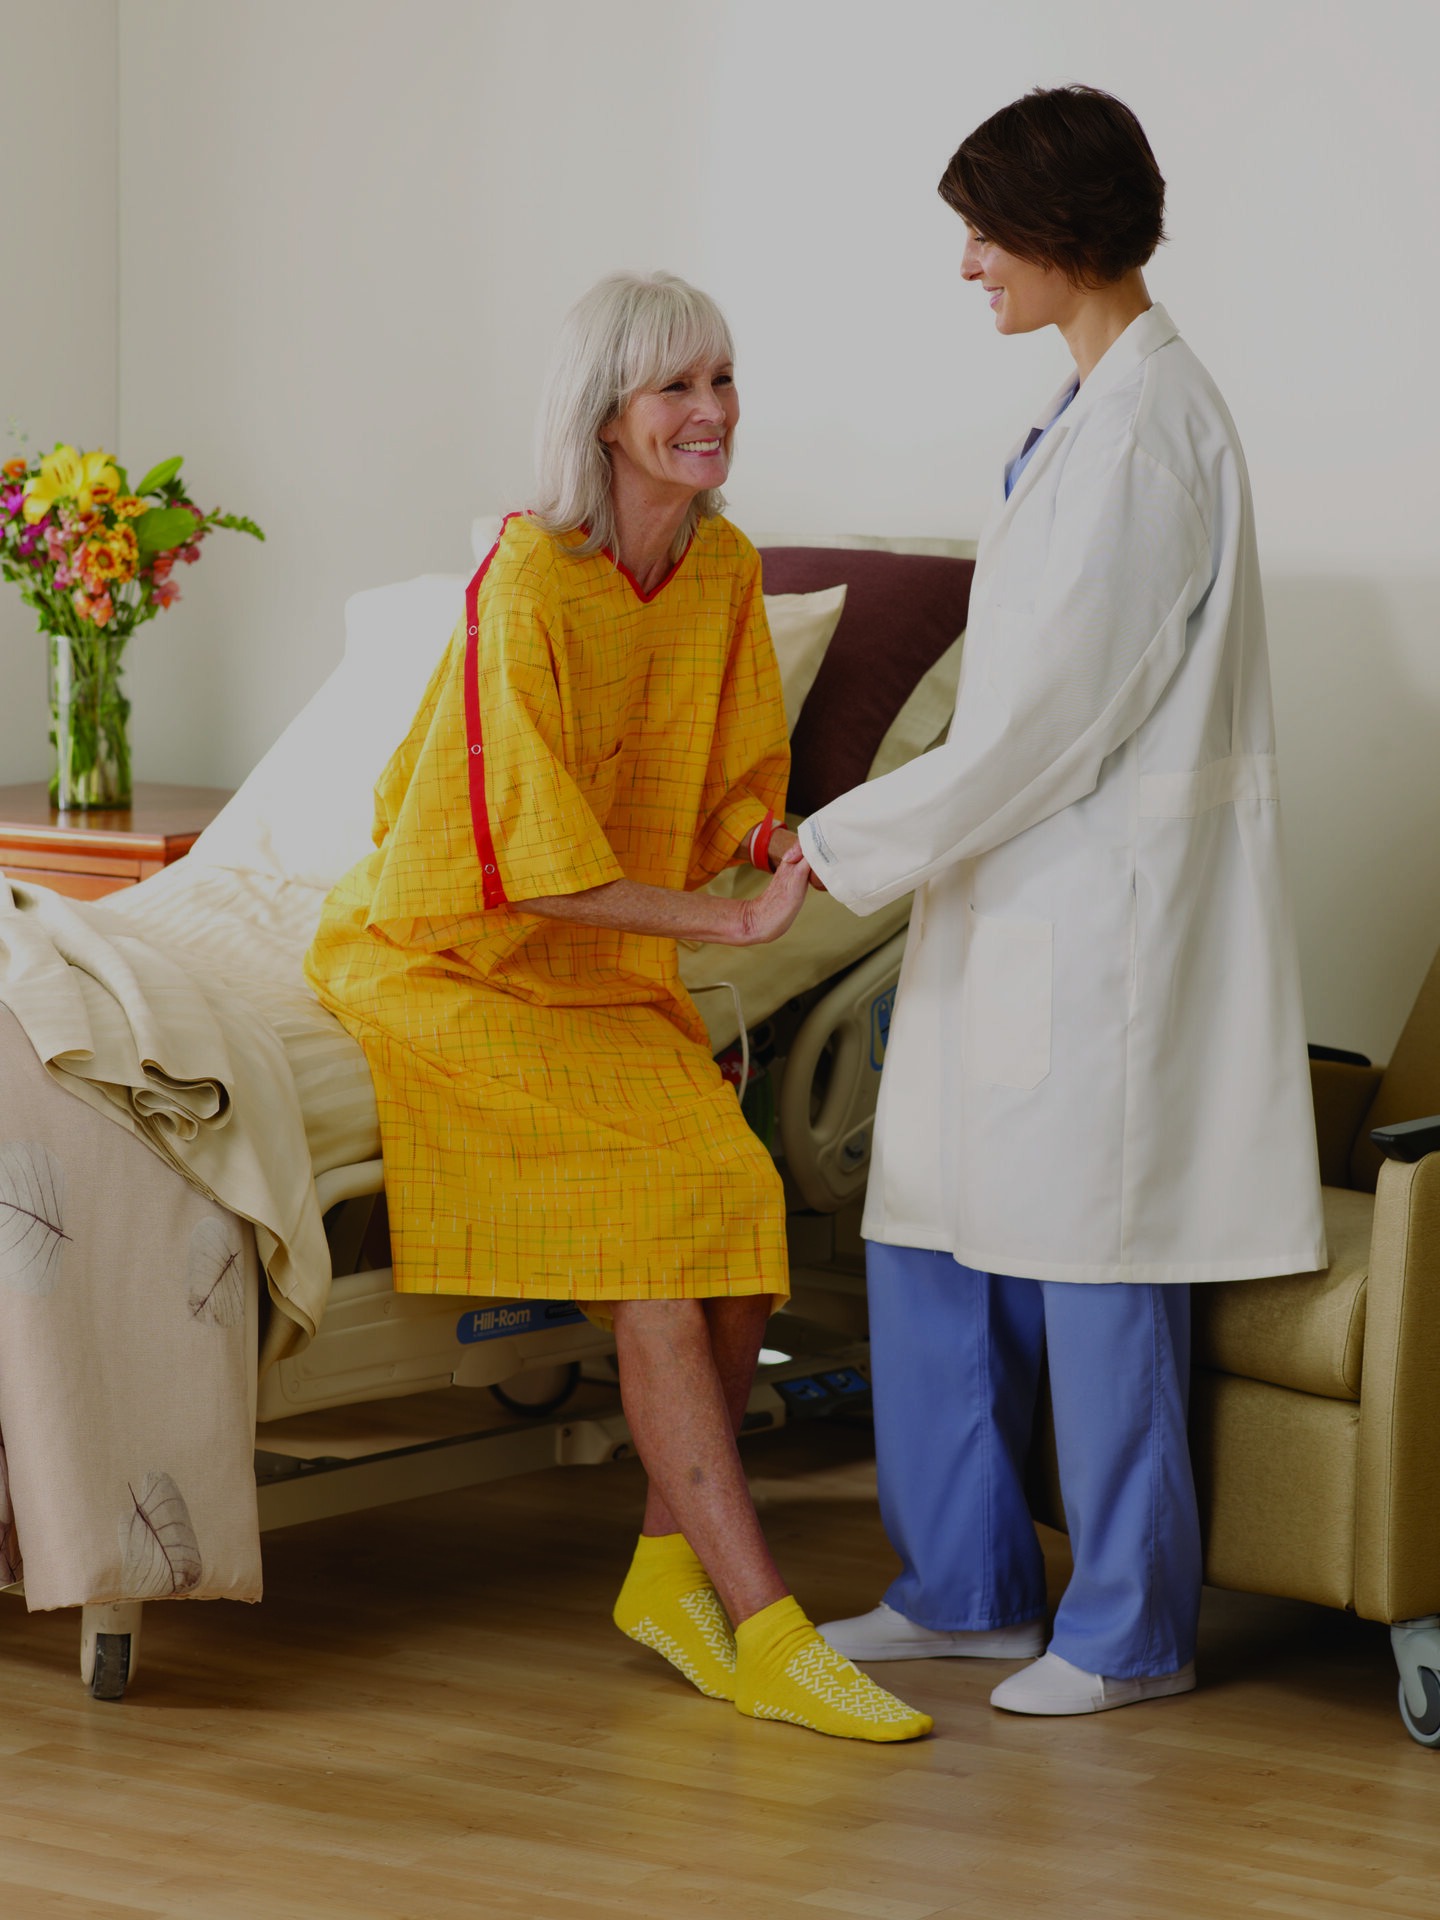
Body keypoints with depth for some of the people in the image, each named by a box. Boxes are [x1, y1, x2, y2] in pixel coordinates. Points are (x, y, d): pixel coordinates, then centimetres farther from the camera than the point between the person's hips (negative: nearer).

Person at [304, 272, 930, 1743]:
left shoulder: (726, 571, 2)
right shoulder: (527, 586, -21)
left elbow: (736, 786, 10)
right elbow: (535, 862, -25)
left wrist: (779, 838, -11)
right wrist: (731, 921, -27)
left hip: (610, 967, 7)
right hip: (455, 959, -6)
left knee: (739, 1199, -16)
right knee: (656, 1214, -23)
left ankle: (671, 1571, 2)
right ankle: (765, 1632, -22)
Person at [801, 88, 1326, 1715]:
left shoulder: (1148, 429, -17)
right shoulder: (1090, 408, 14)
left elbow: (1053, 711, -20)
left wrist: (848, 844, -15)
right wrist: (887, 842, 17)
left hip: (1106, 911, -10)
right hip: (1027, 906, 10)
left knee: (1089, 1259, -1)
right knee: (932, 1234, 13)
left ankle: (1129, 1628, 11)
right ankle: (967, 1586, 24)